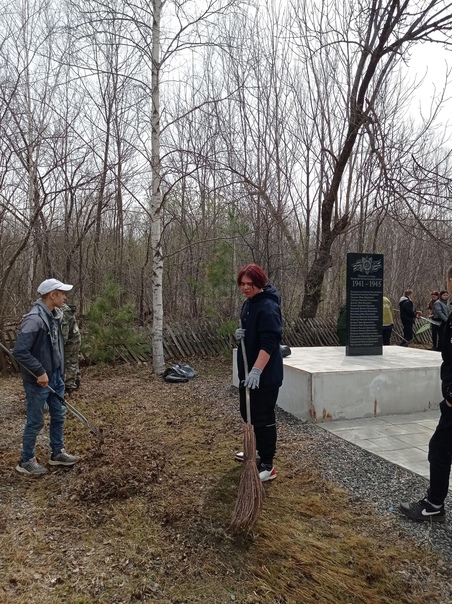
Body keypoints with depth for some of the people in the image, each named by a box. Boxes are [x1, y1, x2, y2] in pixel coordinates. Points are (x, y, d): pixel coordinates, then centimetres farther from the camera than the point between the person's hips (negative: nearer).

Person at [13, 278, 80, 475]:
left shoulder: (54, 316, 4)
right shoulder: (34, 319, -24)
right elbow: (19, 351, -27)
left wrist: (60, 371, 15)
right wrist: (40, 372, -23)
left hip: (55, 378, 9)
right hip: (38, 381, -9)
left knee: (58, 416, 18)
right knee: (35, 422, 6)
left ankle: (57, 453, 34)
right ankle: (26, 461, 24)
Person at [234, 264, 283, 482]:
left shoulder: (268, 307, -21)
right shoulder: (248, 303, 9)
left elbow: (269, 343, -30)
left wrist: (256, 370, -38)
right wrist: (240, 334, 0)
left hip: (265, 374, -10)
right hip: (247, 370, 10)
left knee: (263, 418, -2)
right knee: (248, 412, 22)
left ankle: (267, 465, 9)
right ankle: (258, 448, 42)